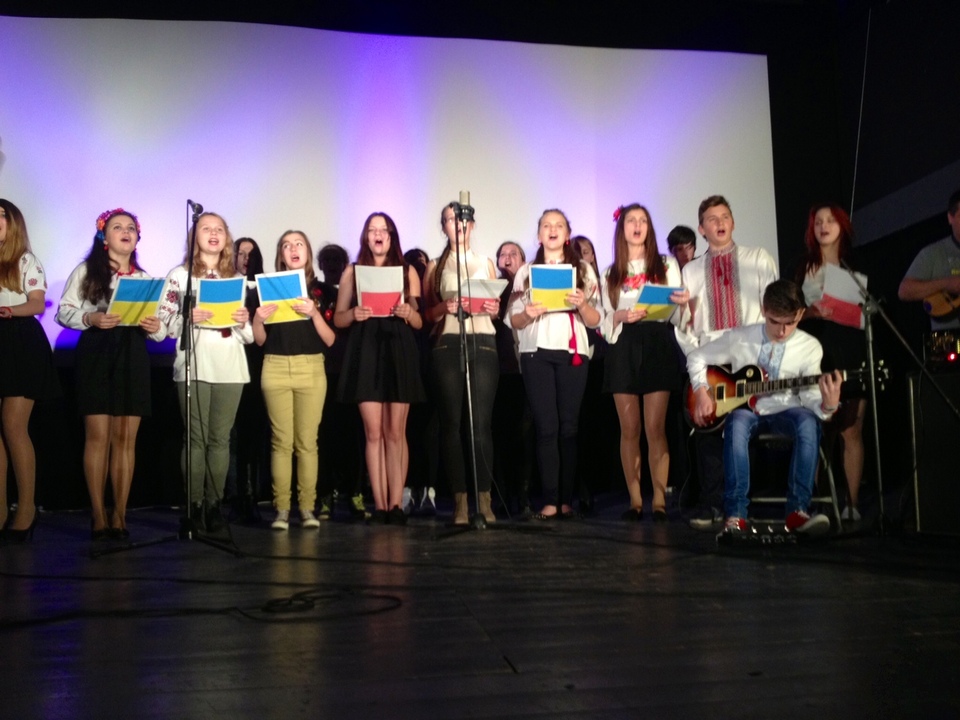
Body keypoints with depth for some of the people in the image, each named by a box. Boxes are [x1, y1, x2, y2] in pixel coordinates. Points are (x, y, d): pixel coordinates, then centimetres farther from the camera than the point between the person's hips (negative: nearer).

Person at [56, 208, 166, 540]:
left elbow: (158, 326, 14)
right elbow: (63, 311, 1)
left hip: (133, 357, 3)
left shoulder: (144, 277, 16)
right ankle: (98, 516, 2)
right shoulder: (86, 270, 6)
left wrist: (156, 327, -9)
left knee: (126, 438, 1)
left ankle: (119, 516, 7)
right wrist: (90, 319, -17)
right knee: (98, 435, -6)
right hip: (96, 354, -3)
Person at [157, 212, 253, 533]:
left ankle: (214, 503, 8)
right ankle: (194, 504, 1)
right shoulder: (179, 275, 6)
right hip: (193, 366, -3)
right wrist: (188, 317, -16)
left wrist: (244, 322, -5)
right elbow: (164, 323, 0)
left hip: (230, 368, 3)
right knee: (196, 437, -4)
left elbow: (250, 337, 16)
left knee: (221, 438, 2)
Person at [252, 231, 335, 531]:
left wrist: (314, 313, -14)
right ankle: (281, 509, 1)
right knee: (282, 441, -2)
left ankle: (307, 508, 4)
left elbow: (330, 340, 1)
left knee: (307, 441, -1)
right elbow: (259, 340, 8)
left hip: (311, 369, 0)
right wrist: (258, 319, -12)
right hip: (276, 368, 0)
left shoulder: (320, 290, 7)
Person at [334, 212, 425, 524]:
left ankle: (396, 502, 0)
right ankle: (379, 504, 1)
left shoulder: (407, 271, 12)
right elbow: (338, 319, 9)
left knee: (396, 432, -3)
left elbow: (419, 323, 11)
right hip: (366, 354, 0)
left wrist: (408, 312, -11)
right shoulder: (352, 271, 11)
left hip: (399, 354, 0)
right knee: (374, 433, -3)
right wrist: (354, 314, -12)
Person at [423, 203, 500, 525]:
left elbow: (498, 308, 18)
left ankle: (484, 501, -4)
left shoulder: (486, 263, 17)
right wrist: (445, 307, -11)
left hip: (483, 343, 0)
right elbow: (427, 313, 9)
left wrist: (494, 309, -4)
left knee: (482, 423, -7)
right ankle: (460, 501, 0)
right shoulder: (436, 267, 14)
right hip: (448, 344, 0)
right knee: (451, 423, -4)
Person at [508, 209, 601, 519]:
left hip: (572, 352, 0)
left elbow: (595, 321, 6)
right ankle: (550, 500, -8)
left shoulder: (583, 270, 12)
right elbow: (514, 321, 9)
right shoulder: (526, 272, 14)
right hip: (536, 353, 0)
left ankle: (566, 499, 0)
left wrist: (582, 305, -14)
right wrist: (528, 314, -12)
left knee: (568, 425, -3)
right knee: (546, 426, -6)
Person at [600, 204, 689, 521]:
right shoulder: (610, 273, 15)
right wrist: (621, 316, -11)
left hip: (658, 344, -1)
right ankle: (634, 500, 3)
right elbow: (606, 320, 10)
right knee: (629, 428, -1)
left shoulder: (667, 266, 12)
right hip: (624, 347, 2)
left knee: (655, 427, -9)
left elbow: (676, 316, 7)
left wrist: (679, 304, -15)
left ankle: (659, 500, -7)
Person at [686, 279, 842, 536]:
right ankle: (735, 514, -37)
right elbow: (697, 357, 8)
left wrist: (827, 405, -30)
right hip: (744, 408, 0)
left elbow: (809, 396, -7)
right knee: (737, 423, -37)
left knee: (808, 422, -34)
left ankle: (798, 510, -34)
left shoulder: (809, 347, -1)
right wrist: (702, 392, -7)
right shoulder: (739, 338, -2)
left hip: (784, 411, 1)